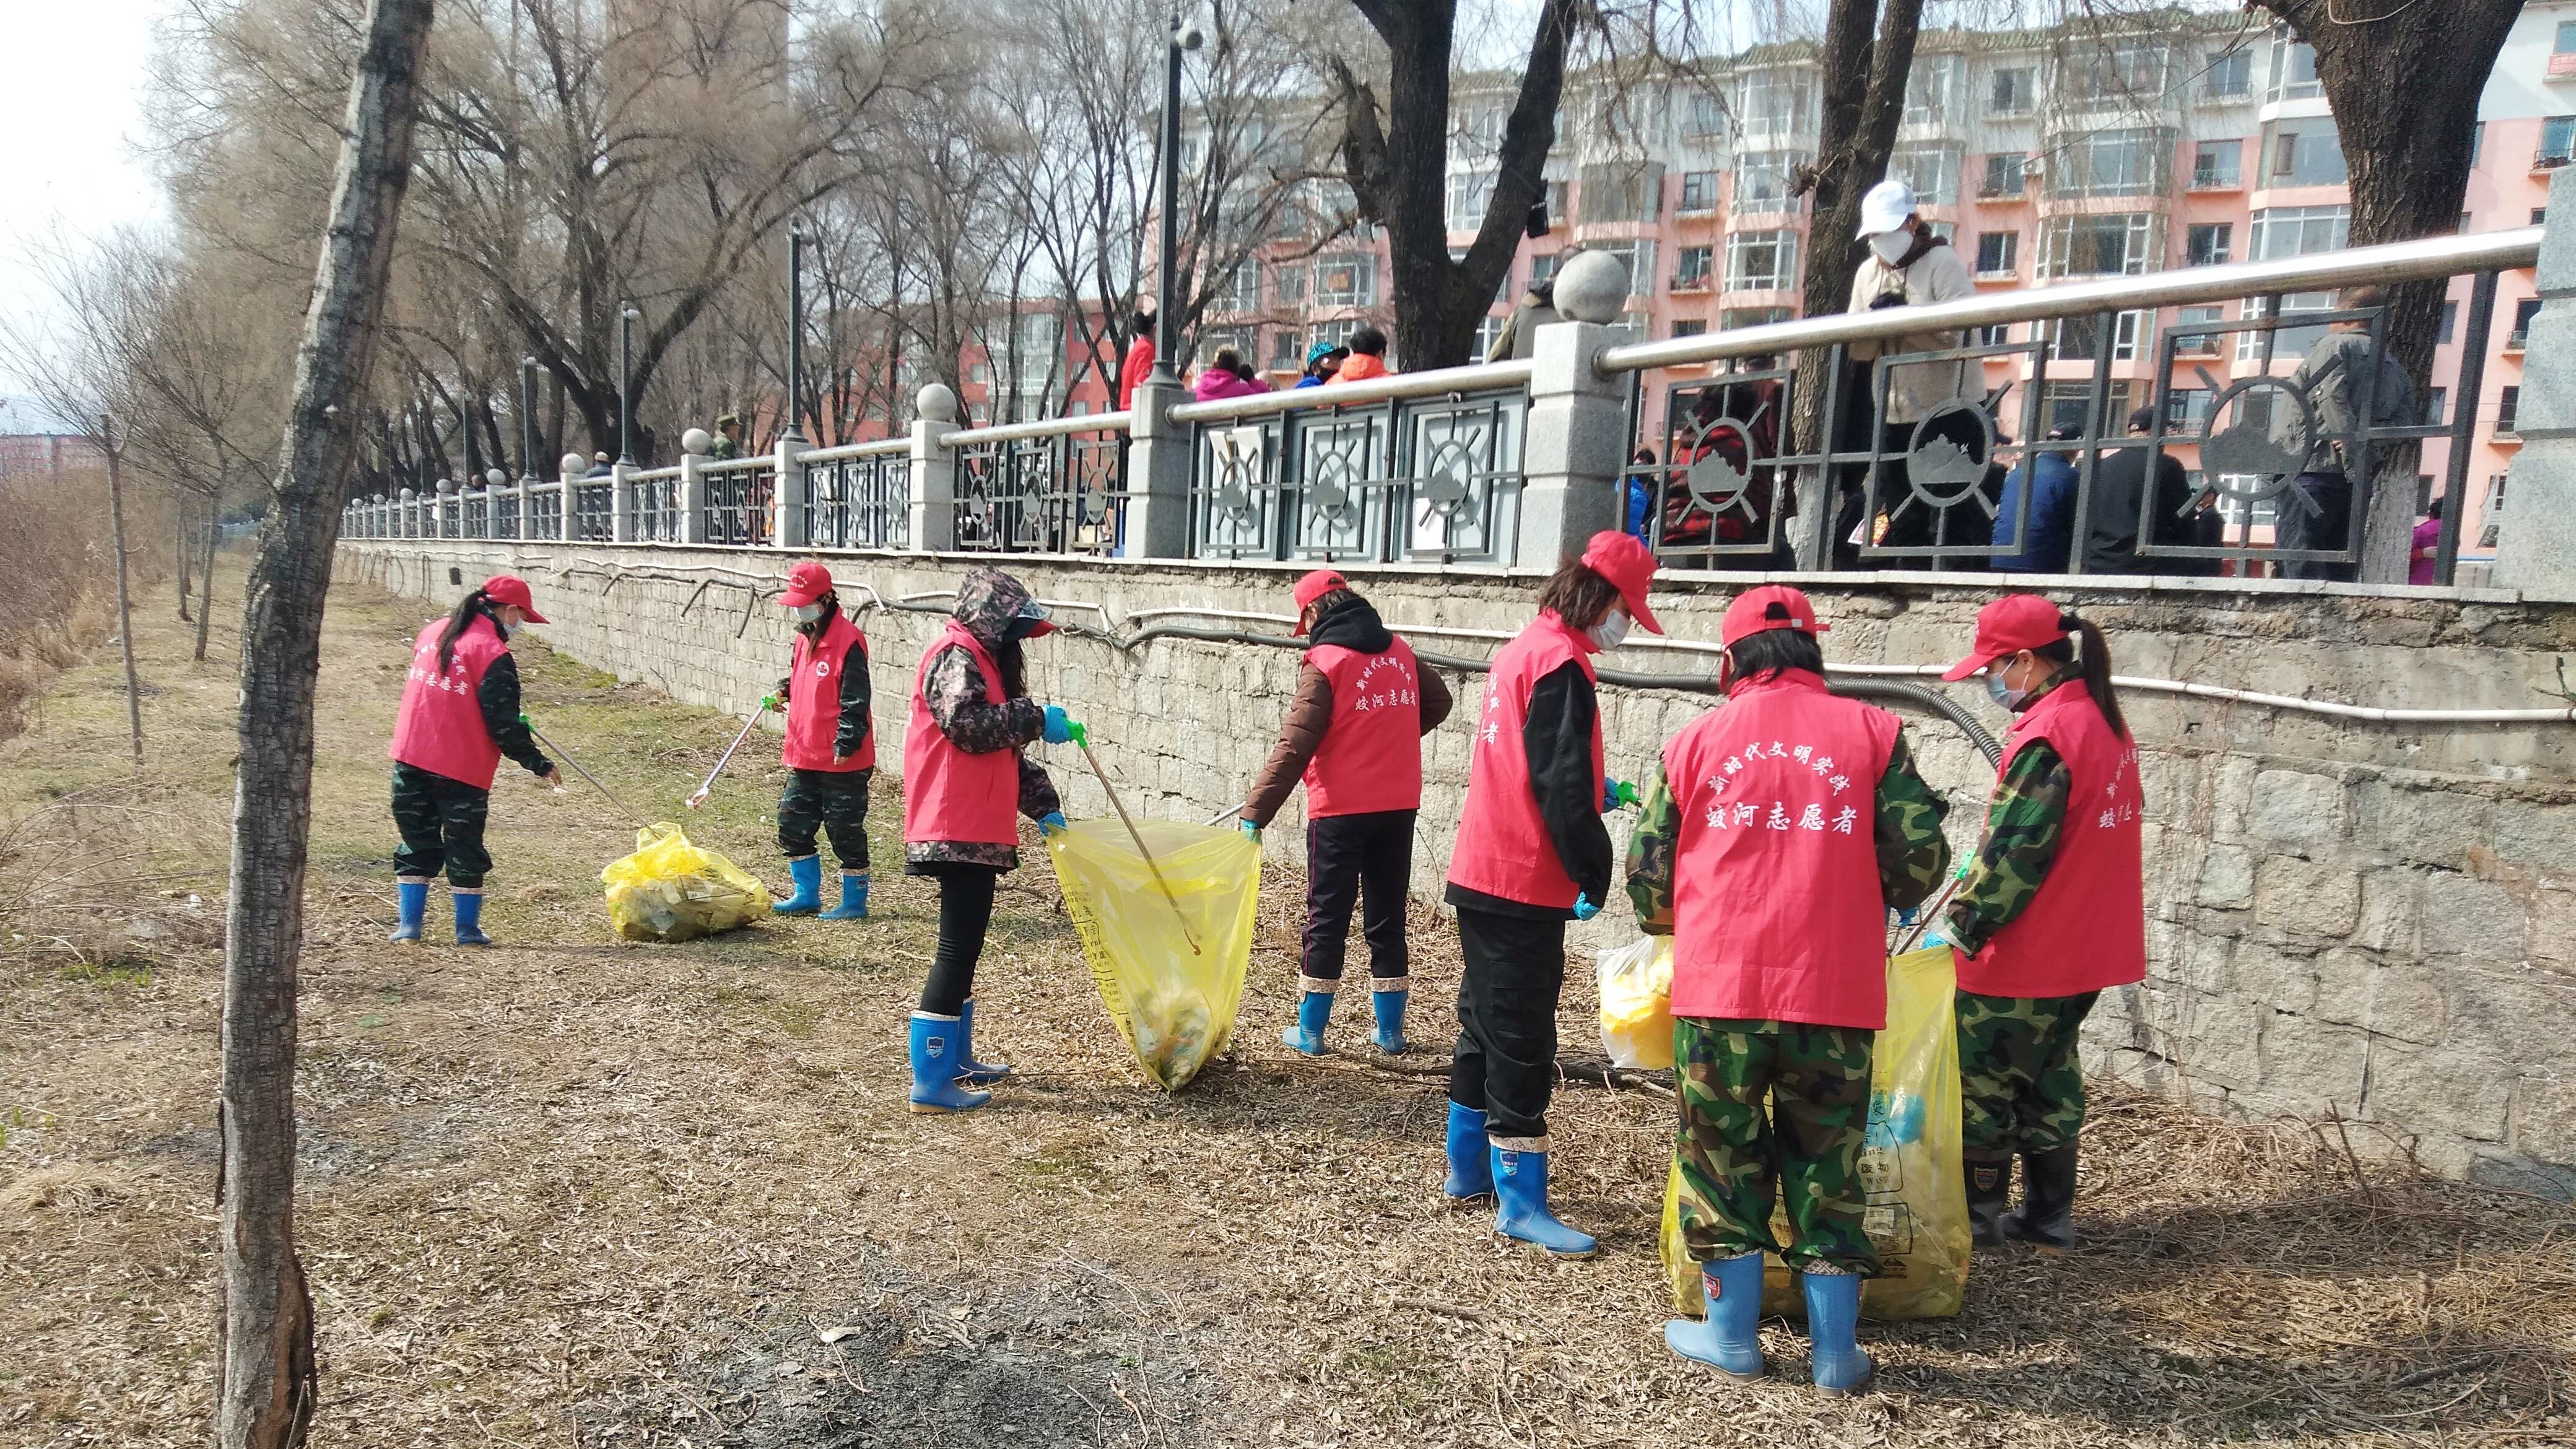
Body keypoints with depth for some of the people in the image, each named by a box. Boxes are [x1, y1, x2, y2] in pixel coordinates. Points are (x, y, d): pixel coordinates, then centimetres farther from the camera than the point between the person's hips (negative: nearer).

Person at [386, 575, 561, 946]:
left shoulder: (432, 631, 9)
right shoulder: (493, 654, -14)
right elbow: (503, 724, -16)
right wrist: (540, 765, -6)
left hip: (410, 758, 6)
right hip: (461, 769, -6)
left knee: (417, 845, 15)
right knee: (465, 849, 7)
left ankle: (409, 925, 15)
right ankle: (468, 930, 14)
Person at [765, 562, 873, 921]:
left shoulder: (848, 640, -15)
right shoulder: (805, 637, 12)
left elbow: (855, 698, -18)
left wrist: (845, 744, -20)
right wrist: (784, 691, 6)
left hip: (842, 761, -9)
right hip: (805, 757, 9)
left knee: (845, 831, 1)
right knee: (793, 824, 14)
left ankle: (855, 902, 13)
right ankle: (807, 896, 27)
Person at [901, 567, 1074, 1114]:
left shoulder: (984, 662, 22)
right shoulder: (955, 658, -10)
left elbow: (1005, 749, 24)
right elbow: (968, 723, -27)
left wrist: (1041, 804, 18)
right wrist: (1037, 718, -20)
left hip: (978, 831, 11)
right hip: (959, 832, -11)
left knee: (965, 944, 17)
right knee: (959, 947, -10)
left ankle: (956, 1061, 28)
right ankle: (931, 1083, -7)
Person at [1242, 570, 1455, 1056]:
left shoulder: (1325, 663, -11)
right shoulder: (1400, 652, 5)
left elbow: (1294, 747, -17)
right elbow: (1438, 702, 21)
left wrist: (1255, 811, -16)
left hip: (1341, 809, -5)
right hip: (1398, 806, 5)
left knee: (1327, 917, 5)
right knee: (1387, 917, 13)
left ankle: (1310, 1030, 11)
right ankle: (1391, 1030, 18)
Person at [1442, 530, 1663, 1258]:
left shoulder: (1523, 650, 13)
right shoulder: (1562, 665, -17)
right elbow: (1562, 787, -21)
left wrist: (1598, 794, 16)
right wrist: (1594, 874, -13)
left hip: (1483, 871, 10)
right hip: (1525, 884, -10)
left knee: (1486, 1025, 18)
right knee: (1522, 1041, -4)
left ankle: (1468, 1168, 29)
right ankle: (1521, 1203, 3)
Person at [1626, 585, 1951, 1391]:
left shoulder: (1698, 739, 4)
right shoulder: (1872, 731, 3)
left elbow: (1649, 872, 8)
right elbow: (1920, 857, -1)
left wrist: (1675, 926, 28)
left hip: (1718, 988, 0)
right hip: (1836, 990, 1)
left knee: (1722, 1156, 13)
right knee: (1828, 1165, 13)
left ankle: (1732, 1333, 22)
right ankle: (1836, 1351, 20)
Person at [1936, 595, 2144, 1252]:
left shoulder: (2045, 736, -22)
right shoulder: (2106, 721, 7)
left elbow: (2013, 851, -22)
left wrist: (1963, 923, -11)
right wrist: (1979, 884, 16)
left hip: (2024, 952, -9)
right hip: (2086, 945, 9)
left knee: (1983, 1081, 6)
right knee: (2050, 1075, 19)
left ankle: (1979, 1213, 17)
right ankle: (2049, 1215, 27)